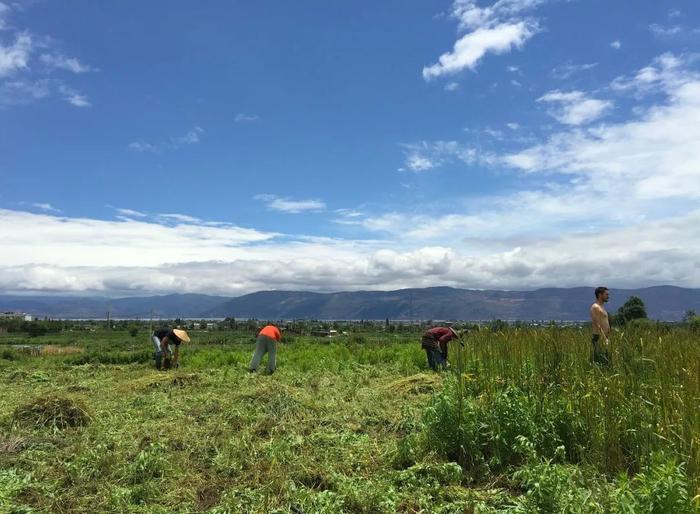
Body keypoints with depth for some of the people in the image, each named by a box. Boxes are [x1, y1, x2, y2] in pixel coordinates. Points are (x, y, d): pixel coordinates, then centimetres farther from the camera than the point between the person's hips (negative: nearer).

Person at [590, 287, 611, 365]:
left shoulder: (601, 307, 19)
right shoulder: (595, 307, -12)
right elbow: (597, 325, -20)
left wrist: (607, 338, 20)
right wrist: (604, 339, -24)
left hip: (604, 338, 10)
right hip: (599, 338, -10)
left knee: (606, 363, 11)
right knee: (600, 363, -10)